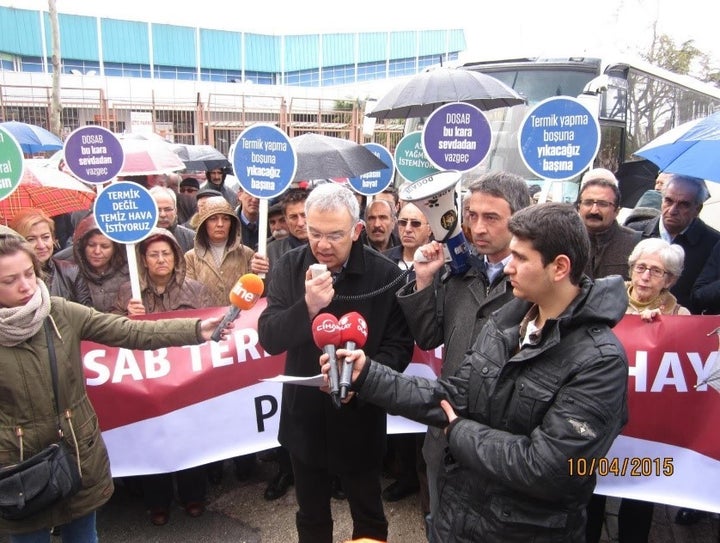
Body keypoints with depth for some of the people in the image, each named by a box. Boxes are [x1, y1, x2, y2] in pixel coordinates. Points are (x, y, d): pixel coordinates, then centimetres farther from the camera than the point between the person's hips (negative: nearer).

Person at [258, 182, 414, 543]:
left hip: (360, 417, -2)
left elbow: (400, 345, -10)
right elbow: (268, 338, -13)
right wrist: (307, 307, -31)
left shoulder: (384, 274, -13)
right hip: (304, 415, 2)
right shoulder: (288, 268, -7)